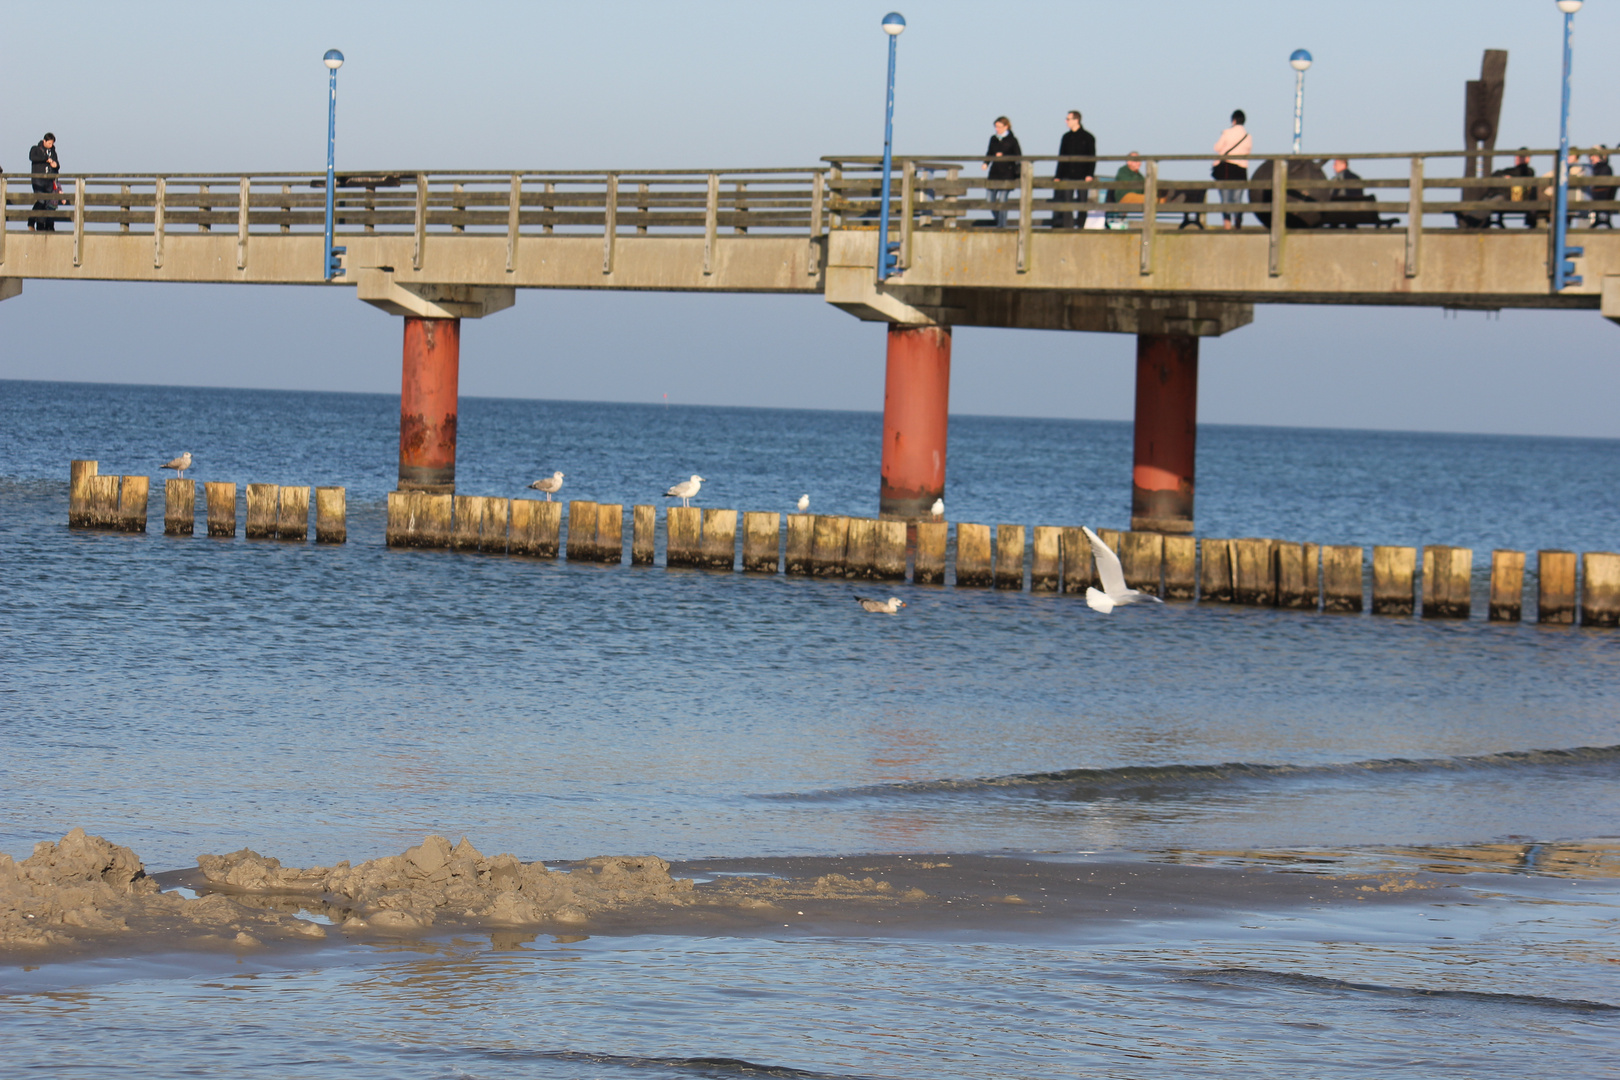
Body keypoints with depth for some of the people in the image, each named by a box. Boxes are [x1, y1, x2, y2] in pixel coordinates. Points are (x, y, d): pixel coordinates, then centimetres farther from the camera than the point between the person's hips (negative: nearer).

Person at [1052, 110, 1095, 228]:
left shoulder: (1088, 137, 0)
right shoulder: (1066, 137, 12)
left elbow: (1092, 158, -2)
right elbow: (1061, 157, 14)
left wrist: (1089, 175, -13)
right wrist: (1058, 176, 7)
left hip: (1082, 175, -3)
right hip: (1068, 176, 3)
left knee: (1082, 202, 0)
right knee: (1066, 203, -2)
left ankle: (1082, 225, 6)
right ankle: (1067, 227, -2)